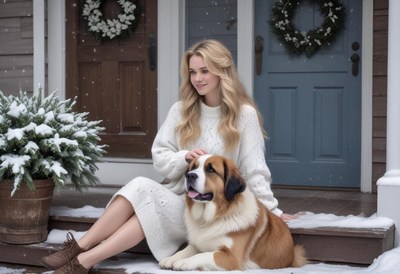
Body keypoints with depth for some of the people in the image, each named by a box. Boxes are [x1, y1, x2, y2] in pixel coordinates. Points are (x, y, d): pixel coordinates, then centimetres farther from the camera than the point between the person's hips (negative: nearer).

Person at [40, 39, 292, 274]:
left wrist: (272, 210, -9)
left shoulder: (244, 114, -6)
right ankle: (79, 248, -32)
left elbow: (254, 169, -5)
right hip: (175, 195, 4)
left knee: (145, 198, -30)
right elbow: (159, 157, 4)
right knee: (140, 186, -30)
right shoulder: (182, 110, 7)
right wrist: (184, 158, -15)